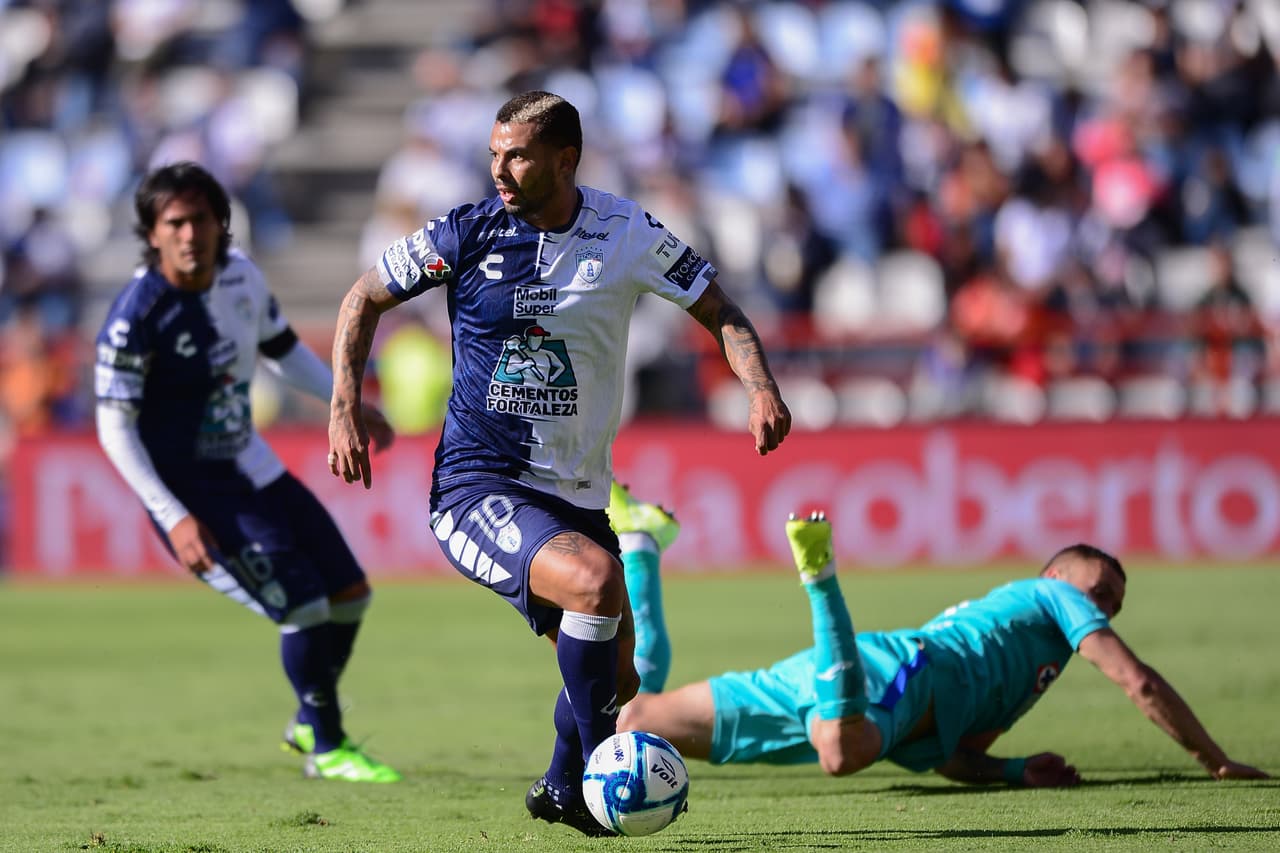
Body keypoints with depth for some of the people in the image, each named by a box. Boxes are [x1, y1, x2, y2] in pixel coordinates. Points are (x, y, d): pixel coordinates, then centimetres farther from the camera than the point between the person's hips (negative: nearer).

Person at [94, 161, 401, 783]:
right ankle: (326, 750, 8)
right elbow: (114, 428, -20)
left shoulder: (240, 275, -3)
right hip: (189, 491, -8)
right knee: (304, 607, -14)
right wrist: (174, 519, -25)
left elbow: (283, 351, 15)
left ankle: (309, 722, 34)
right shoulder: (135, 317, -24)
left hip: (250, 470, 8)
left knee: (350, 592, 10)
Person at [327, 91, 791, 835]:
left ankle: (562, 791, 37)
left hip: (576, 496, 4)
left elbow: (718, 310, 7)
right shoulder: (467, 234, -7)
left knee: (613, 677, 9)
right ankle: (596, 774, -16)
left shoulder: (627, 234, -2)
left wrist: (762, 389, -11)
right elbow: (366, 299, 6)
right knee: (597, 579, -30)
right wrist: (346, 409, -4)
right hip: (476, 488, -4)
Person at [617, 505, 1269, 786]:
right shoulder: (1052, 597, 19)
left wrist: (1016, 769, 18)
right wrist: (1218, 764, 14)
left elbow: (949, 756, 35)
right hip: (893, 671, -8)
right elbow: (1139, 682, 8)